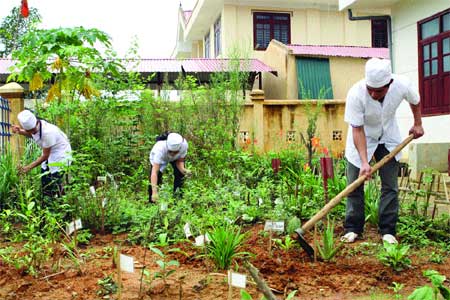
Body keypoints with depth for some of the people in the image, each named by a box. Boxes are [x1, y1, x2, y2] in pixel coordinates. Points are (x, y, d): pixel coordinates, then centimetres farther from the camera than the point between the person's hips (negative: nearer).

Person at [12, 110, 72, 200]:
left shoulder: (48, 132, -37)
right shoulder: (33, 126, -15)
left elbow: (45, 156, -27)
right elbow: (31, 134, 13)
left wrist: (29, 167, -24)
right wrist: (20, 131, -7)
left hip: (60, 152, -8)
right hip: (48, 153, 8)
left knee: (56, 178, -9)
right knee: (45, 179, 12)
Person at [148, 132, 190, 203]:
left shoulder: (184, 145, -37)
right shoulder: (161, 148, -46)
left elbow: (180, 161, -19)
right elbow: (154, 171, -49)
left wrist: (183, 170, -41)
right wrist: (154, 192, -56)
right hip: (158, 157, -3)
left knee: (180, 174, -13)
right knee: (156, 178, -17)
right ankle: (152, 201, 4)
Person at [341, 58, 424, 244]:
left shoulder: (402, 86, -27)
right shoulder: (356, 94, -34)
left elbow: (415, 101, 0)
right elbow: (358, 130, -28)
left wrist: (418, 124, 10)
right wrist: (364, 162, -35)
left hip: (389, 138, 2)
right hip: (362, 137, -2)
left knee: (390, 185, 0)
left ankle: (388, 231, 8)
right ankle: (352, 228, 9)